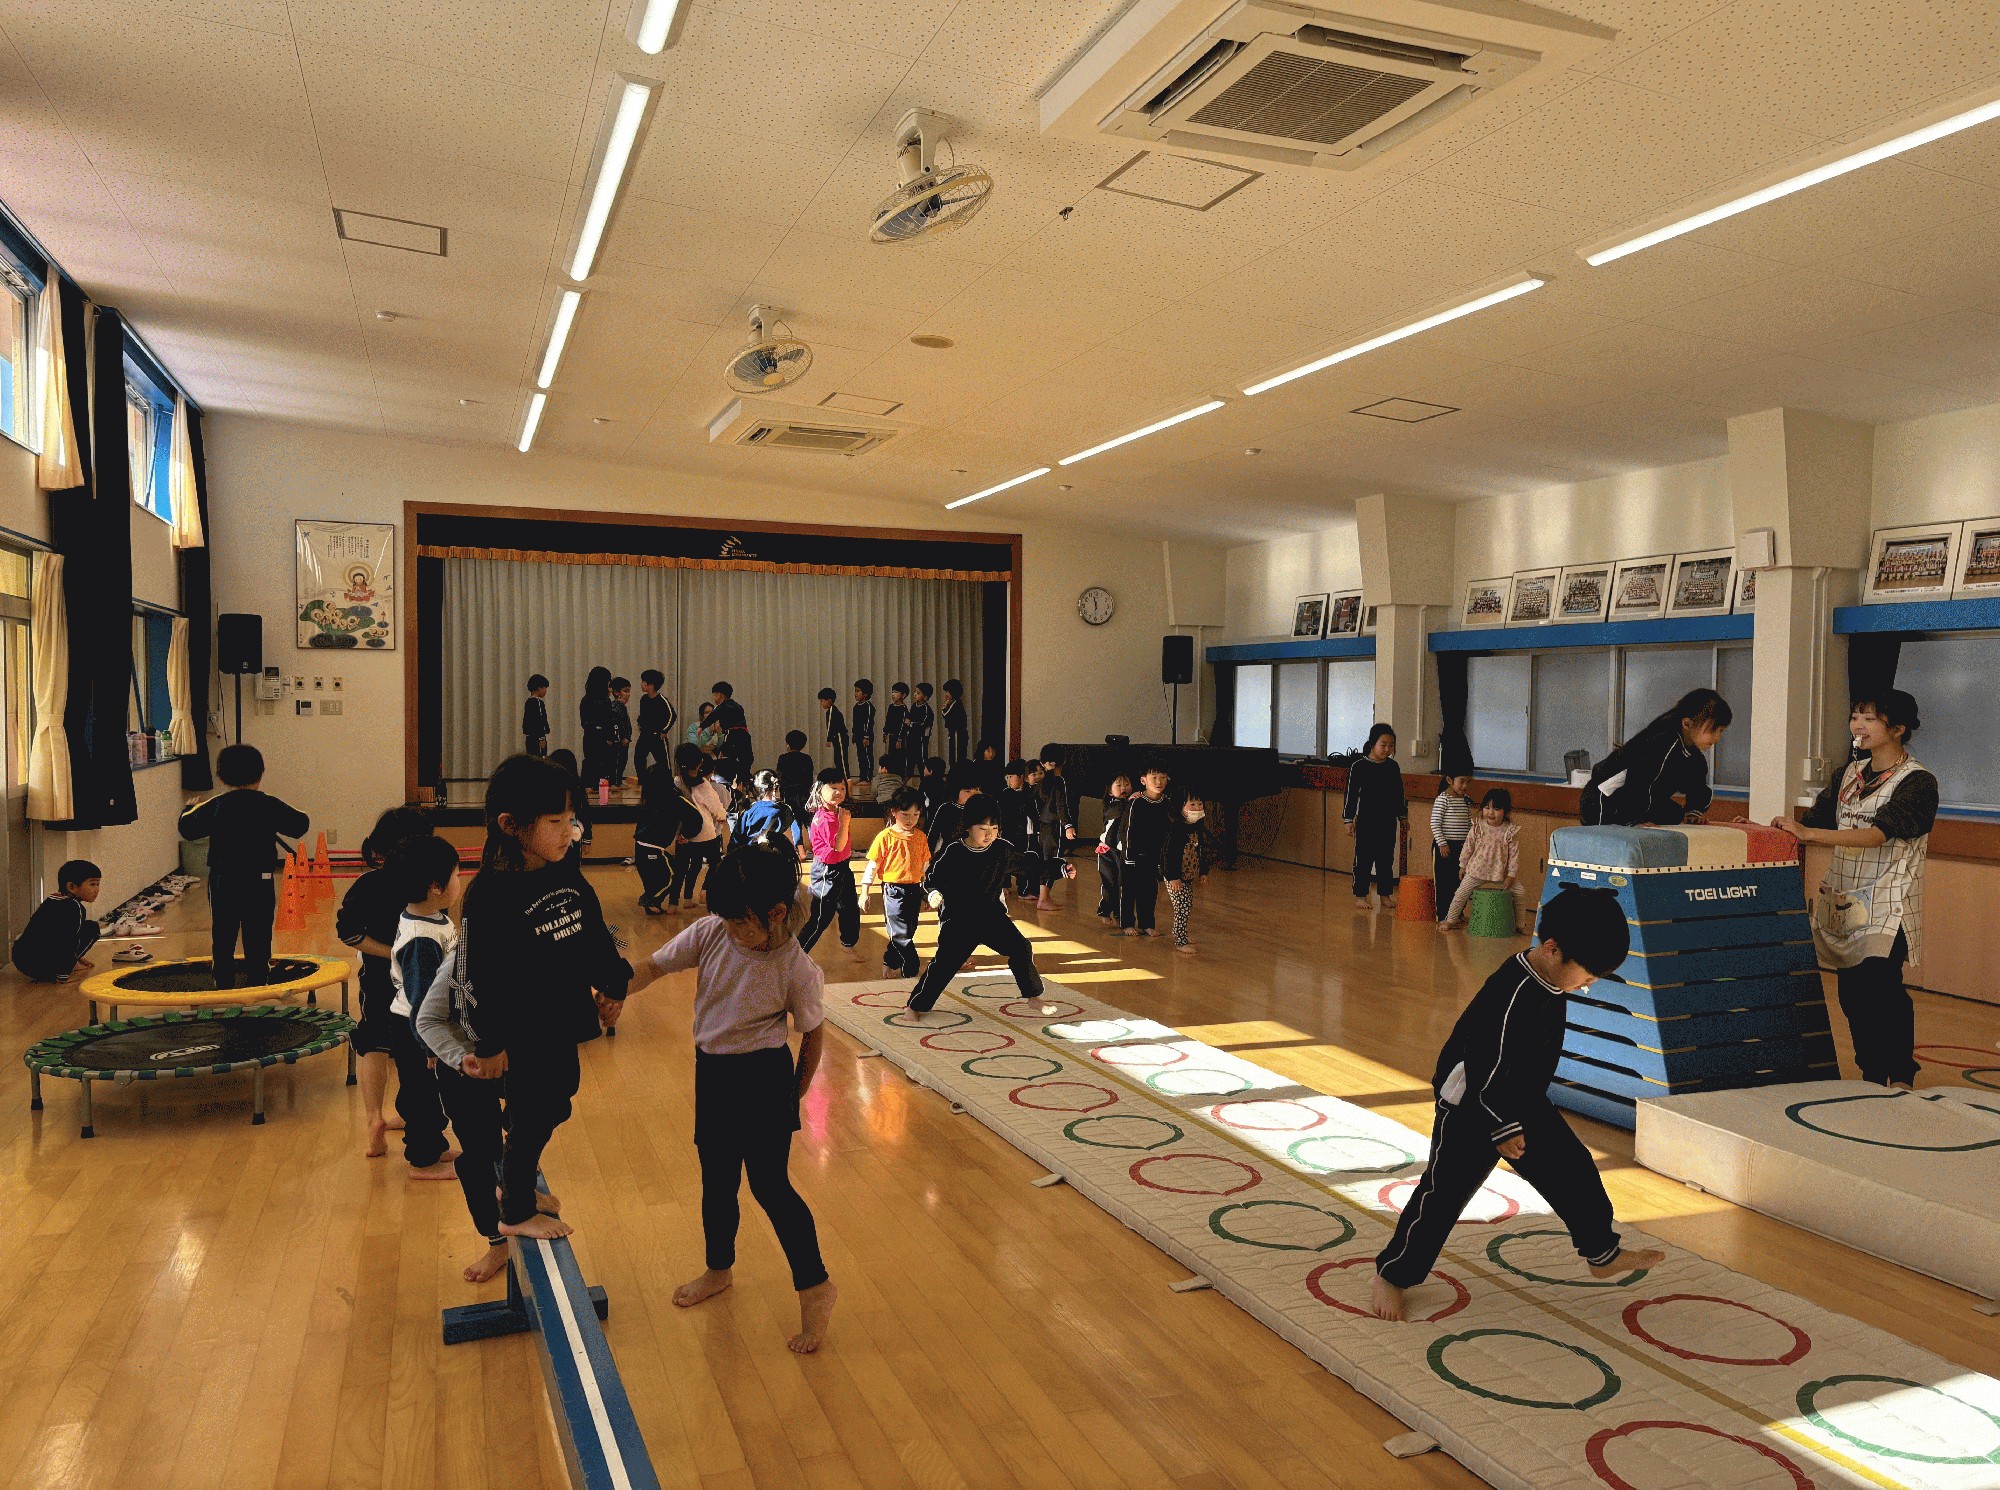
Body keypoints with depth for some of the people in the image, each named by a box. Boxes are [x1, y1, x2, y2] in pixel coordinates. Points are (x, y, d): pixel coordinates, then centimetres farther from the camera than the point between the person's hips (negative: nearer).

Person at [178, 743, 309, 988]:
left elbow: (187, 827, 7)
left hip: (222, 881, 2)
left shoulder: (215, 806, -1)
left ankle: (224, 986, 16)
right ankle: (256, 986, 4)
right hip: (259, 882, -2)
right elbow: (300, 824, 2)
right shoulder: (268, 805, -5)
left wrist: (191, 809, 28)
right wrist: (283, 811, 22)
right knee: (258, 939, 4)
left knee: (222, 939, 11)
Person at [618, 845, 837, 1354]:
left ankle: (815, 1288, 9)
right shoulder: (710, 933, -10)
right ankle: (719, 1269, 43)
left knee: (769, 1183, -5)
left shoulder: (797, 969, -20)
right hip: (712, 1072, 6)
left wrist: (794, 1094, -1)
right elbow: (654, 965, -1)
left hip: (764, 1077, -5)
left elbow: (813, 1034, -8)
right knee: (717, 1182, 19)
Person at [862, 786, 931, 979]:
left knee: (908, 932, 12)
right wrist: (864, 892, -6)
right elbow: (872, 865, -4)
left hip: (914, 889, 5)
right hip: (893, 889, -5)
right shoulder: (885, 837, -8)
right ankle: (912, 968, -1)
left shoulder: (920, 837, 5)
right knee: (900, 933, -8)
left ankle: (891, 963, 27)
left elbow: (926, 865, 15)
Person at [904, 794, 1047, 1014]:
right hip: (957, 920, -3)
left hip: (993, 915, 3)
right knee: (946, 962, -8)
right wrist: (933, 893, -30)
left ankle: (1033, 996, 19)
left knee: (1021, 949, -2)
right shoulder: (952, 853, -14)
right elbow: (931, 879, -8)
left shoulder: (1003, 849, -5)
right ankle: (916, 1005, 8)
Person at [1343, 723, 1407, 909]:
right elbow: (1351, 794, -6)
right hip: (1366, 822, -4)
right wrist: (1349, 819, -7)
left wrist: (1403, 816, 17)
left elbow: (1399, 794, 15)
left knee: (1386, 859, 10)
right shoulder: (1359, 766, -8)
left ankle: (1386, 894, 20)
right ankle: (1360, 896, 8)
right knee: (1363, 859, 1)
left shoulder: (1393, 767, 5)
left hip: (1388, 822, 4)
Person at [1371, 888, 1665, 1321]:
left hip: (1525, 1104, 9)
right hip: (1471, 1107, -9)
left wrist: (1527, 1115, 22)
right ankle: (1392, 1274, 13)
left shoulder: (1552, 981, -2)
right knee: (1443, 1194, -1)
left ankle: (1603, 1254, 36)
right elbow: (1485, 1066, -28)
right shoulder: (1512, 993, -31)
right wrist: (1504, 1127, -17)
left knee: (1574, 1171, 14)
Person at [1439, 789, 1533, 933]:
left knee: (1520, 891, -4)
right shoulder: (1477, 828, -8)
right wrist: (1462, 866, 5)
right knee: (1461, 893, -2)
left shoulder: (1511, 831, -11)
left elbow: (1514, 854, -8)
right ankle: (1450, 919, 13)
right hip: (1476, 871, 0)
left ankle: (1521, 924, 13)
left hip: (1501, 874, 0)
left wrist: (1511, 875, -10)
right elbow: (1468, 848, 1)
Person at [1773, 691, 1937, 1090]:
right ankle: (1871, 1076, 21)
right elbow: (1819, 818, 13)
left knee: (1880, 989, -15)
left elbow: (1878, 832, -23)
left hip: (1886, 907, -6)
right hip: (1842, 900, 6)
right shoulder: (1850, 773, 12)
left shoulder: (1917, 782, -9)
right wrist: (1783, 830, -7)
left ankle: (1901, 1079, -2)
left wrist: (1809, 833, -32)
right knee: (1850, 992, 8)